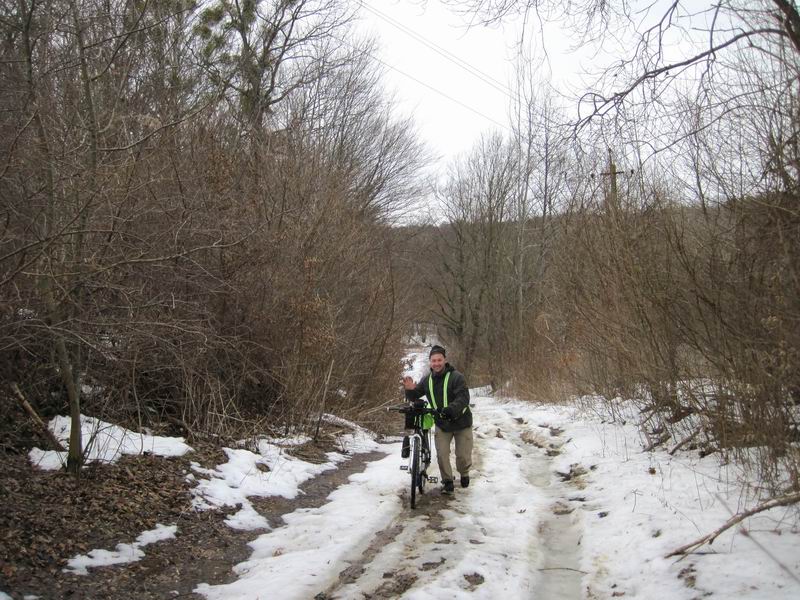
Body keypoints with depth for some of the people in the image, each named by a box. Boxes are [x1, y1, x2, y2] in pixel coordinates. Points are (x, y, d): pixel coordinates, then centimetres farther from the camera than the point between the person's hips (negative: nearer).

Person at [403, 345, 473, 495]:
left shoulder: (456, 377, -20)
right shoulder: (427, 380, -3)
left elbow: (463, 398, -30)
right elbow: (414, 397, 4)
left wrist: (450, 409, -48)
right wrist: (410, 390, -21)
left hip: (461, 422, -3)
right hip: (441, 424, 3)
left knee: (463, 456, 3)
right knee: (442, 455, -4)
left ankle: (464, 474, 35)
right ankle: (447, 481, 17)